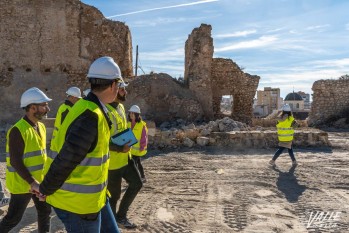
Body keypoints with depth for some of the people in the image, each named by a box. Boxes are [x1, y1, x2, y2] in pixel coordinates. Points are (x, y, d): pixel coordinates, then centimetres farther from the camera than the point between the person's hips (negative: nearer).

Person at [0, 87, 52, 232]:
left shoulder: (41, 127, 4)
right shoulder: (18, 130, -21)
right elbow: (15, 161, -22)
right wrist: (31, 182, -24)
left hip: (40, 181, 8)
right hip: (22, 183, -7)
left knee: (45, 211, 16)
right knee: (13, 218, 7)